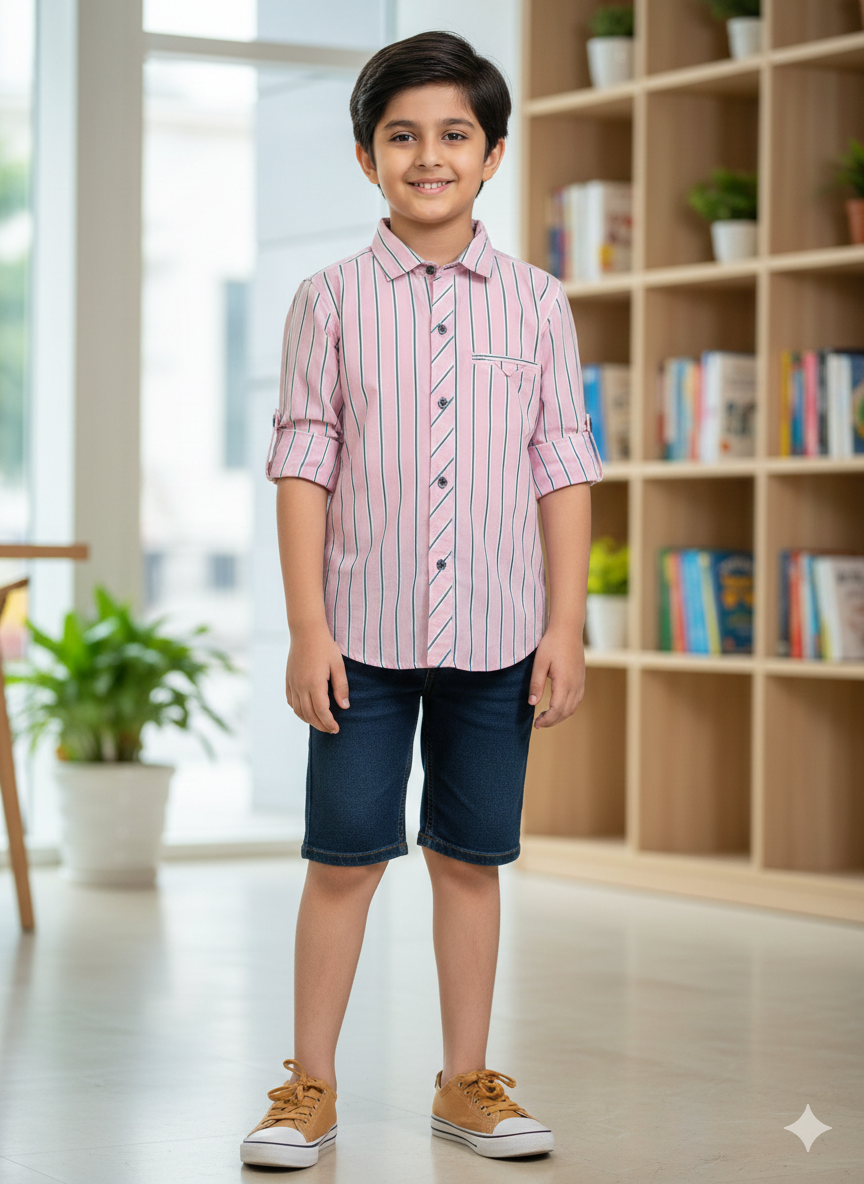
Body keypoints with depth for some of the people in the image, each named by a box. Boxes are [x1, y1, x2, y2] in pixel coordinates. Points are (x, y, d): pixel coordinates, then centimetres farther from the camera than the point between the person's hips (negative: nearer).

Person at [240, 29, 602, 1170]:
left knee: (471, 860, 9)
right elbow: (305, 466, -1)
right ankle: (310, 1087, 14)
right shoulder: (331, 302, 1)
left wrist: (567, 626, 0)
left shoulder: (538, 305, 5)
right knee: (344, 857, 2)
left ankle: (467, 1084, 21)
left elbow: (564, 469, 5)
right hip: (365, 634, -1)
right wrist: (307, 628, -6)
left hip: (498, 636, 1)